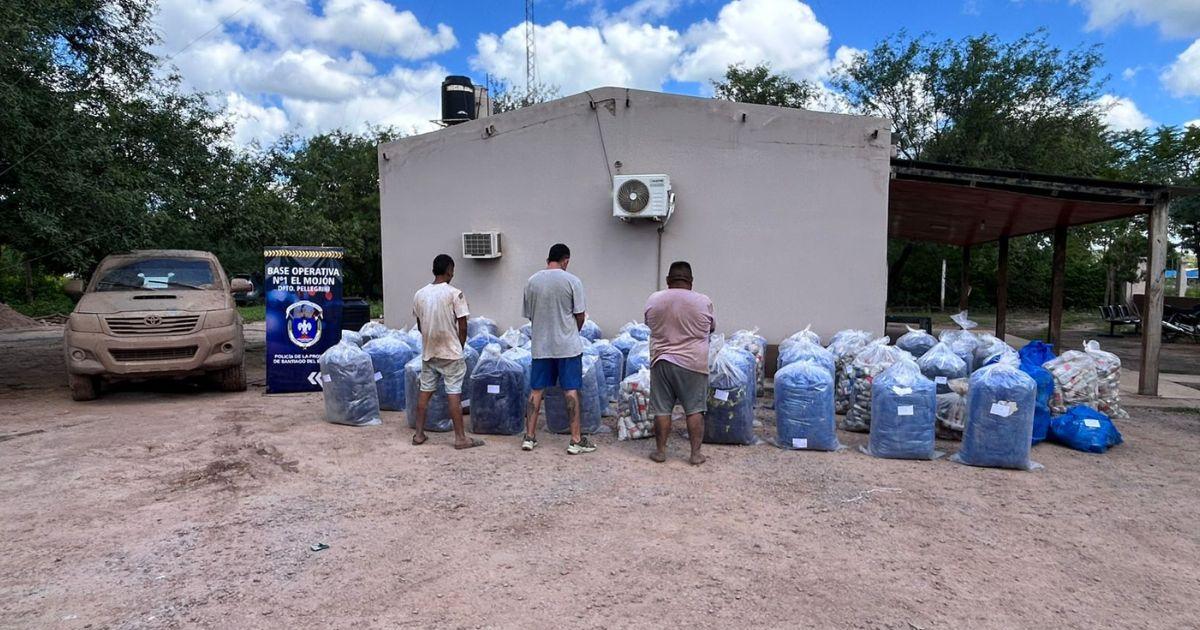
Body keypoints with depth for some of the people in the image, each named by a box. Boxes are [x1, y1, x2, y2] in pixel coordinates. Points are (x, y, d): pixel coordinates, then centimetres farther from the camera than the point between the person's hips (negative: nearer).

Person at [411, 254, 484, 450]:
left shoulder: (419, 295, 3)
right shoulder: (454, 294, -13)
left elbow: (419, 326, 11)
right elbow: (462, 327, -11)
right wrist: (460, 346, 5)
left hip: (428, 352, 5)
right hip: (451, 353, -5)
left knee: (425, 391, 13)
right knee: (454, 393, -1)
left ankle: (419, 434, 20)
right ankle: (460, 437, 5)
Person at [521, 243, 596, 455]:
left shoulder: (532, 281, 3)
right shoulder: (572, 281, -8)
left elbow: (529, 315, 9)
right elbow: (580, 315, -6)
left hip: (540, 345, 4)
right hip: (567, 345, -3)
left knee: (536, 391, 10)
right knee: (571, 391, 2)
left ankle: (529, 437, 16)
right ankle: (576, 440, 6)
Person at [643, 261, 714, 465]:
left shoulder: (653, 300, -1)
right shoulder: (703, 302, -6)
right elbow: (712, 328, 9)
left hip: (661, 360, 2)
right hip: (693, 363, -1)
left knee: (662, 409, 8)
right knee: (695, 409, 7)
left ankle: (660, 451, 16)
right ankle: (696, 453, 11)